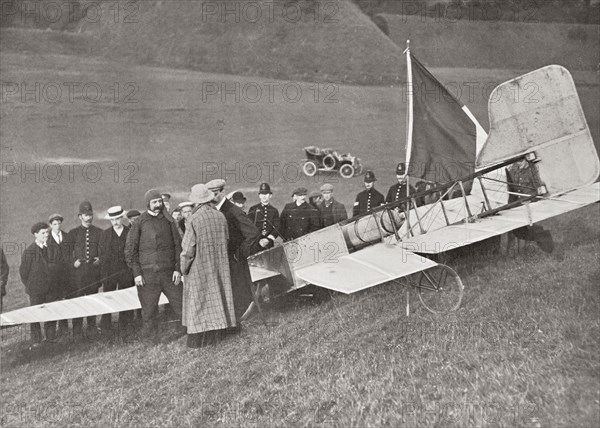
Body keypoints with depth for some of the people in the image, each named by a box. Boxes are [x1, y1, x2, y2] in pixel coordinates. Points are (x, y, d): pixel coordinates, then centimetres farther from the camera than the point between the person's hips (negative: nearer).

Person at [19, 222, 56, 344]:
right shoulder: (29, 252, -10)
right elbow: (23, 272, -3)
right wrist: (30, 286, 2)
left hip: (51, 288, 4)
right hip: (35, 290, -3)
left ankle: (51, 338, 22)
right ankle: (36, 341, 17)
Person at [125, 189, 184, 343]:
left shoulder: (168, 221, 9)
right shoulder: (139, 223, 1)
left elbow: (178, 245, 10)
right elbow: (130, 249, 1)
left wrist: (178, 268, 1)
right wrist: (136, 273, -6)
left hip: (168, 273, 2)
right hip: (147, 275, -2)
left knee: (181, 305, 2)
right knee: (149, 312, 4)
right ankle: (151, 341, 15)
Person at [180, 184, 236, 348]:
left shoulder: (194, 220, -19)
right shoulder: (220, 216, -3)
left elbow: (188, 248, -15)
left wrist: (184, 268, -1)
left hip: (199, 267, -5)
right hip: (218, 265, 5)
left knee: (198, 302, 3)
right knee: (217, 296, 15)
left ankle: (198, 339, 5)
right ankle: (215, 333, 23)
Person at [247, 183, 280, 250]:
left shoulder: (274, 211, 11)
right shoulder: (253, 209, 7)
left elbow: (277, 228, 3)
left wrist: (268, 239, -13)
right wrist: (258, 240, -12)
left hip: (269, 243, 1)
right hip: (255, 243, -1)